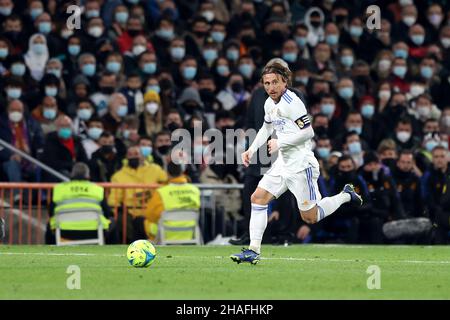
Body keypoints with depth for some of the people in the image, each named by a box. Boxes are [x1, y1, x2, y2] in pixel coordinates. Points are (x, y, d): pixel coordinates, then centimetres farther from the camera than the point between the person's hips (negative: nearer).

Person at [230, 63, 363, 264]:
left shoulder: (292, 103, -19)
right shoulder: (269, 104, 9)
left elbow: (308, 132, -22)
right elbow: (266, 128, 27)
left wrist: (280, 143, -17)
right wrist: (252, 150, 17)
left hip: (301, 166, -8)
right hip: (283, 163, 8)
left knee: (310, 217, -1)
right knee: (258, 198, -1)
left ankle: (346, 196, 21)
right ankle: (253, 251, 1)